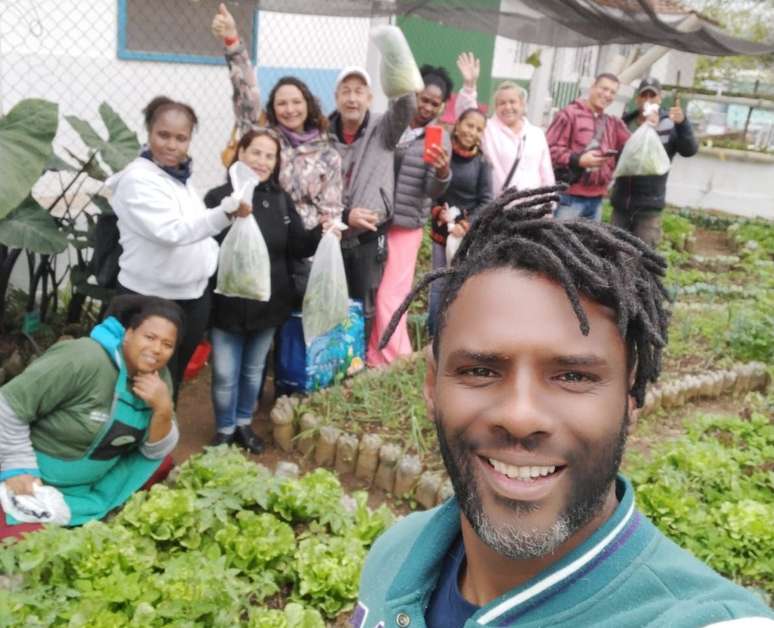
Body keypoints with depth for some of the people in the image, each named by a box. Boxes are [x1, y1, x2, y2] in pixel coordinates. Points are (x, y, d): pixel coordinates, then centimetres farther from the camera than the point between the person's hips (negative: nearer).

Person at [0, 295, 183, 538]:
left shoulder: (160, 378, -7)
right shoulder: (84, 360, -28)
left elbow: (156, 451, -5)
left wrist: (163, 409, -22)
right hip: (38, 478, -7)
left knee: (163, 462, 0)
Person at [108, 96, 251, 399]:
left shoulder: (181, 175, 7)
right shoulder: (137, 180, -18)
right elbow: (171, 232, -31)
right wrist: (225, 212, -41)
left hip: (194, 293, 8)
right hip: (152, 298, -8)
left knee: (175, 376, 20)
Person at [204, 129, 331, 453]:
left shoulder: (281, 199, 2)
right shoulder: (219, 197, -11)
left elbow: (297, 247, 1)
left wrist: (320, 232, -15)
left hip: (268, 302, 4)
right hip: (228, 303, -4)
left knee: (254, 370, 20)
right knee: (225, 374, 7)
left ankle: (244, 424, 39)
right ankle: (225, 429, 29)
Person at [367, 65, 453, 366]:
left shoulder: (440, 138, 0)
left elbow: (433, 190, -7)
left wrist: (443, 171, -28)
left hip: (406, 225, -2)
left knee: (390, 295, -4)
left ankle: (392, 362, 8)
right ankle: (373, 359, 23)